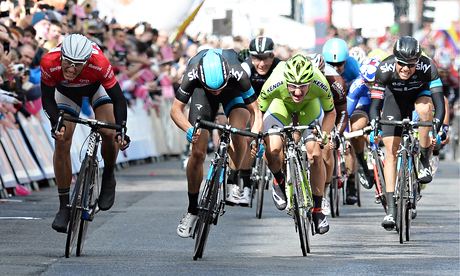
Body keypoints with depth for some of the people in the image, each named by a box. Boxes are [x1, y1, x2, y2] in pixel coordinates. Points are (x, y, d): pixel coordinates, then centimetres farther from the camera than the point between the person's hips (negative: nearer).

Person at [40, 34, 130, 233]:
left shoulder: (99, 64, -42)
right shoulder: (49, 63, -38)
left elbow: (118, 98, -32)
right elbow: (47, 98, -23)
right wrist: (56, 123, -38)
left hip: (96, 87, -1)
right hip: (66, 92, 1)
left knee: (109, 134, -20)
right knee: (62, 142, -11)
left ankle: (108, 178, 10)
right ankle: (64, 207, -2)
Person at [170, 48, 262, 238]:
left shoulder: (237, 74, -41)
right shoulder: (192, 74, -39)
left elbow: (255, 110, -32)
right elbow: (176, 110, -30)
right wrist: (189, 130, -49)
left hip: (233, 90, -1)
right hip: (202, 89, 1)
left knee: (238, 131, -32)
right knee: (198, 152, -9)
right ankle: (192, 211, 5)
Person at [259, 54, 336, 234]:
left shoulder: (319, 84, -37)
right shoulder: (275, 84, -40)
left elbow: (330, 112, -17)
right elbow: (258, 111, -21)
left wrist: (324, 135, -30)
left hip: (309, 106, 1)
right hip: (281, 104, -1)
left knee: (315, 155, -13)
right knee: (273, 150, -24)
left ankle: (317, 209, 3)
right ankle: (279, 182, 10)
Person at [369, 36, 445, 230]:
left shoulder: (427, 67, -34)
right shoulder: (385, 69, -33)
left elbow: (439, 103, -37)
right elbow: (375, 104, -31)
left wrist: (436, 130, -52)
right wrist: (374, 128, -49)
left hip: (419, 95, 0)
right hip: (395, 99, 0)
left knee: (424, 108, -37)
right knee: (391, 151, -10)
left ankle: (424, 162, -19)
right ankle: (391, 209, -8)